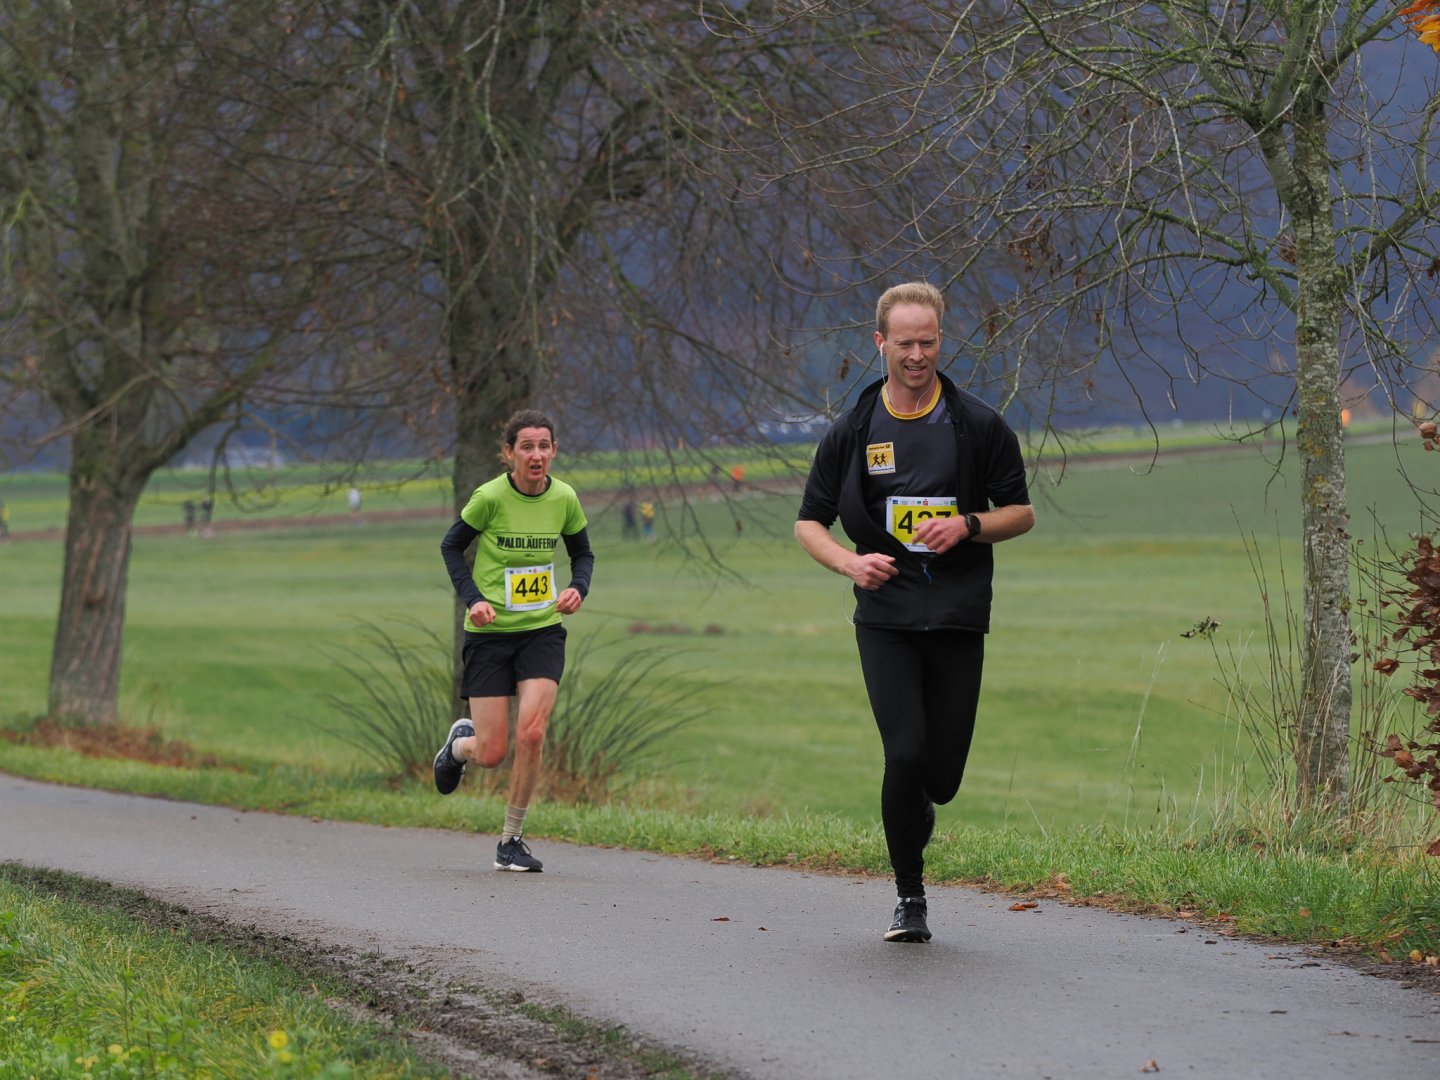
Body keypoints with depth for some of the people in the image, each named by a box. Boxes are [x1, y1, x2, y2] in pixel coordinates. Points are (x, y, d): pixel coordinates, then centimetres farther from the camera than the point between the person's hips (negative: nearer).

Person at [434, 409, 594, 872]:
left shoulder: (564, 498, -4)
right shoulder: (490, 497, -13)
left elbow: (582, 553, 13)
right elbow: (451, 546, 1)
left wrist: (577, 588, -7)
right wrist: (472, 597, -12)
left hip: (543, 630, 2)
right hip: (490, 631, -2)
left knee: (531, 734, -17)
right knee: (491, 754, -3)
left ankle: (512, 841, 1)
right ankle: (459, 743, 37)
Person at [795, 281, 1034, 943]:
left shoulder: (980, 425, 3)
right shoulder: (851, 432, 5)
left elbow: (1021, 512, 9)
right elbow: (809, 522, 10)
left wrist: (968, 524, -11)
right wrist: (850, 561, -11)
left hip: (959, 619, 1)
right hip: (885, 619, -1)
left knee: (943, 774, 0)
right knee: (905, 754, -16)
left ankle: (911, 825, 36)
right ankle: (910, 896, 1)